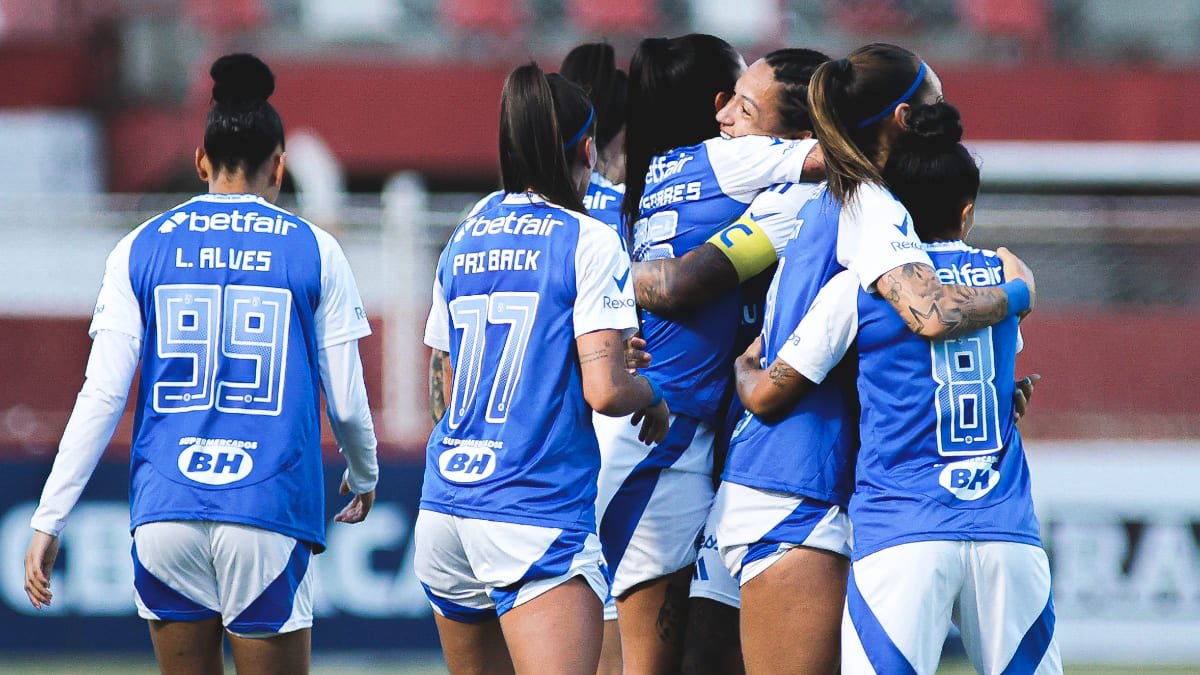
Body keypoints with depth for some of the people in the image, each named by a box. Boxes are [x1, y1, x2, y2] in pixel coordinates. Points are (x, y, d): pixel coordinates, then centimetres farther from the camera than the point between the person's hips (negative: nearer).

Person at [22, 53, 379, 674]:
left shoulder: (141, 249, 5)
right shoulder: (314, 252, 3)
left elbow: (101, 397, 0)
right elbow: (347, 405, 7)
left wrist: (48, 521, 4)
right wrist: (364, 477, 28)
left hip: (165, 513, 2)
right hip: (268, 516, -2)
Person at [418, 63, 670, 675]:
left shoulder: (463, 242, 13)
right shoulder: (588, 241, -5)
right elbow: (604, 391, -13)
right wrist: (651, 394, 9)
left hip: (443, 505, 7)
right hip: (536, 509, -7)